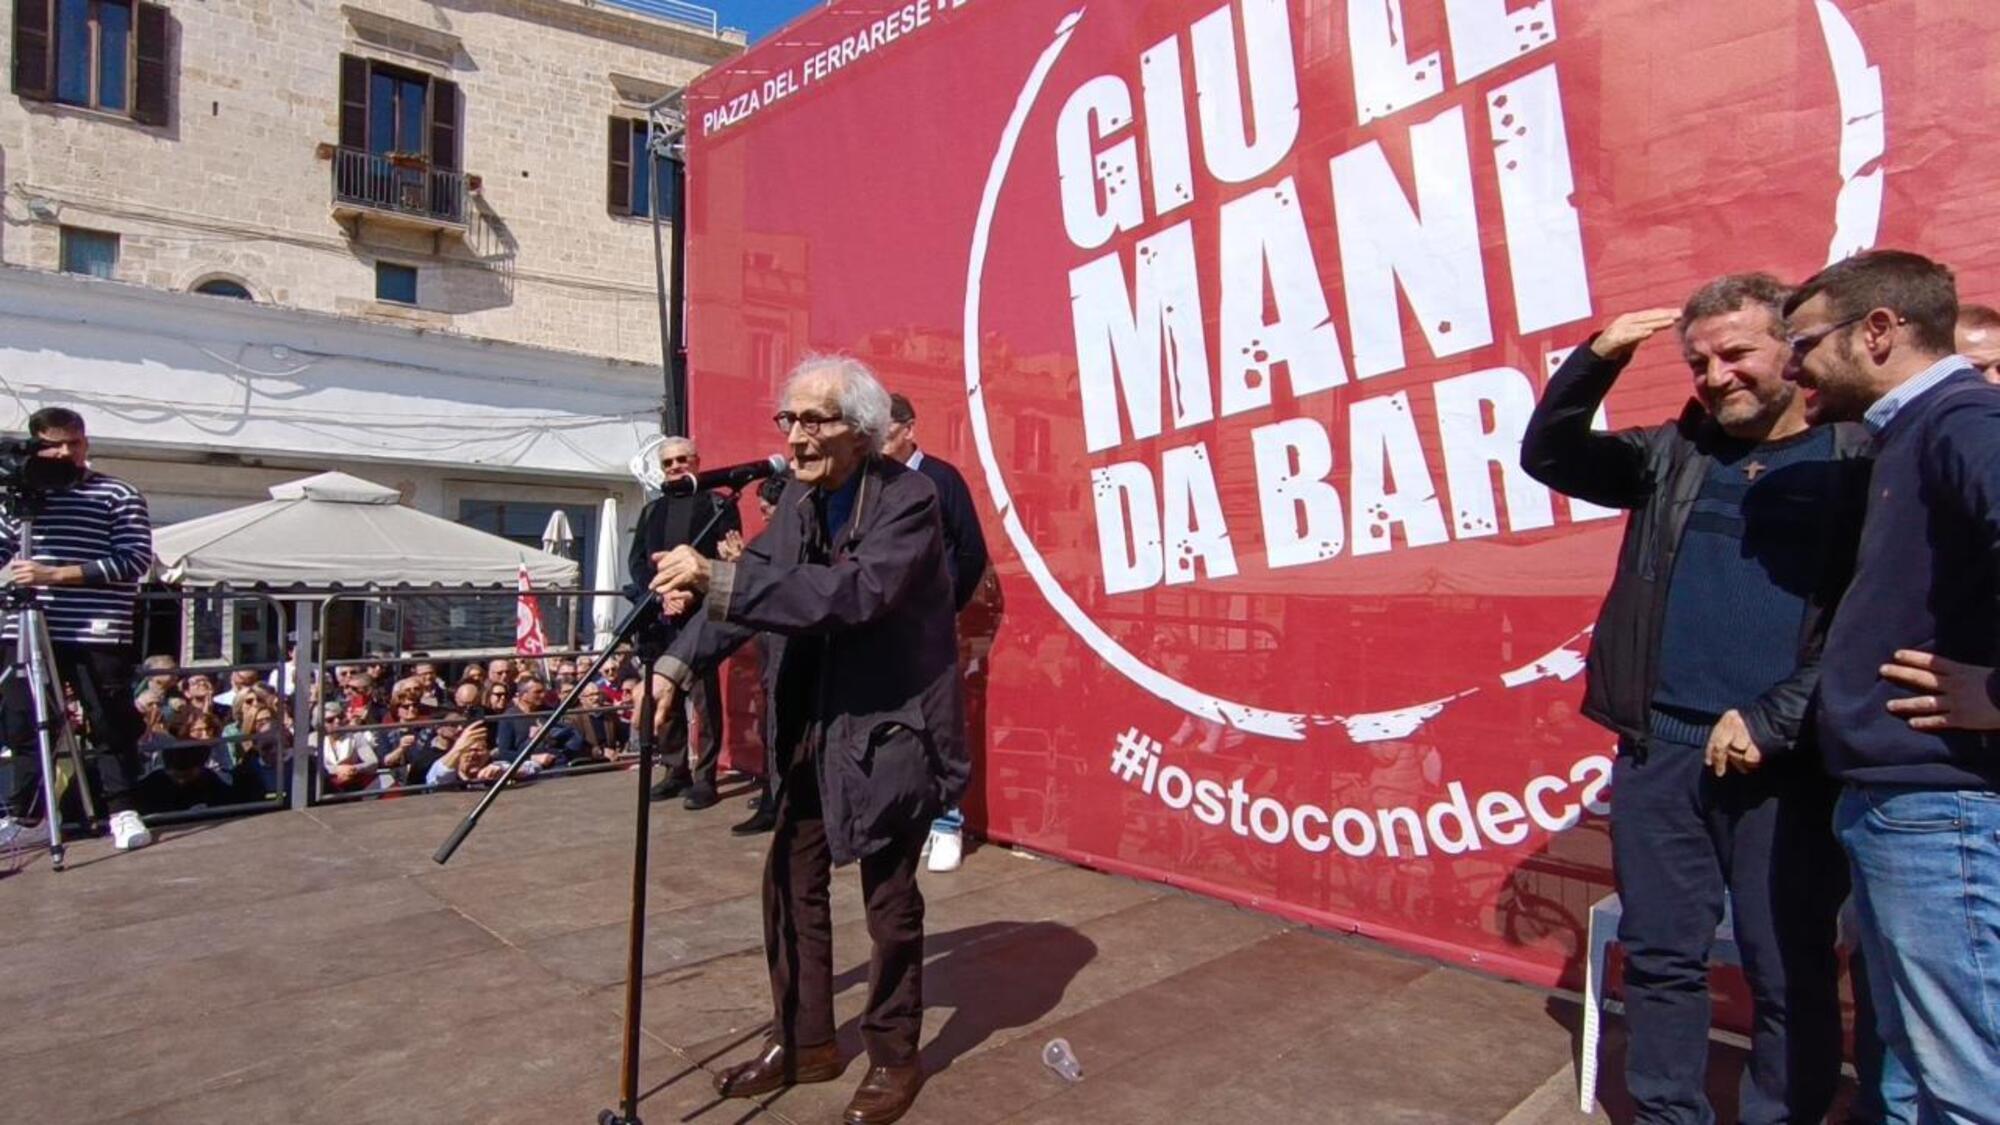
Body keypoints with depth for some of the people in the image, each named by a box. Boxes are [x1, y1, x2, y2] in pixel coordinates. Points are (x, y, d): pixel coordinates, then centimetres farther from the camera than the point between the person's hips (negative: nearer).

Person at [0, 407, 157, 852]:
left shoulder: (119, 495, 0)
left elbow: (135, 561, -10)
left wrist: (55, 574, -15)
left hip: (97, 635, -4)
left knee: (112, 727, 2)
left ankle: (124, 813, 11)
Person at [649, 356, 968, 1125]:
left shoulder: (909, 498, -19)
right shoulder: (800, 498, 3)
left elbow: (858, 594, -34)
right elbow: (749, 589, 2)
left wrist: (720, 580, -37)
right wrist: (677, 666, -11)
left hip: (892, 727, -7)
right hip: (816, 725, 7)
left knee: (889, 896, 6)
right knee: (791, 879, 14)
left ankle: (894, 1059, 27)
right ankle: (803, 1042, 33)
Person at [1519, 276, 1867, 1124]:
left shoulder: (1861, 463, -1)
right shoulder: (1675, 456, 11)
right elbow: (1549, 456, 13)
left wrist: (1770, 722, -12)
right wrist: (1596, 359, -1)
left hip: (1786, 763, -3)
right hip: (1660, 751, 4)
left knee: (1791, 973, 7)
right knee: (1661, 956, 12)